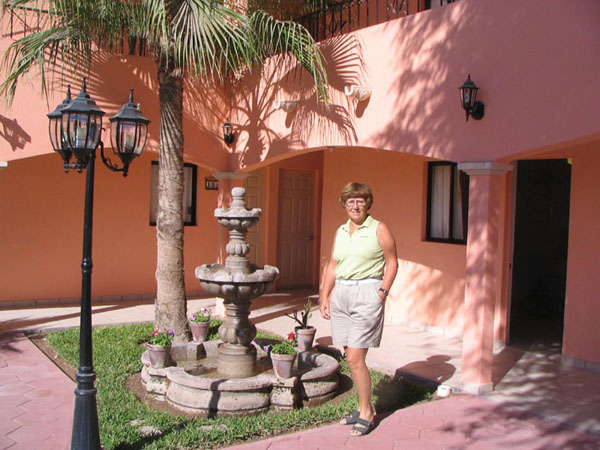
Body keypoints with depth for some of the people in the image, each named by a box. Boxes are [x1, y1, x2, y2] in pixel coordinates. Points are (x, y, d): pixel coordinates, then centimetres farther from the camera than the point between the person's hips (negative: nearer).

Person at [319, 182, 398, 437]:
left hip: (367, 294, -6)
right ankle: (364, 408, 24)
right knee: (351, 359, 9)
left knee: (355, 359, -8)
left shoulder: (379, 229, -1)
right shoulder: (340, 232, 14)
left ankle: (366, 414, 8)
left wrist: (382, 291, -11)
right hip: (341, 294, 6)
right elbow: (332, 267, 17)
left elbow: (392, 263, -1)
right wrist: (324, 297, 11)